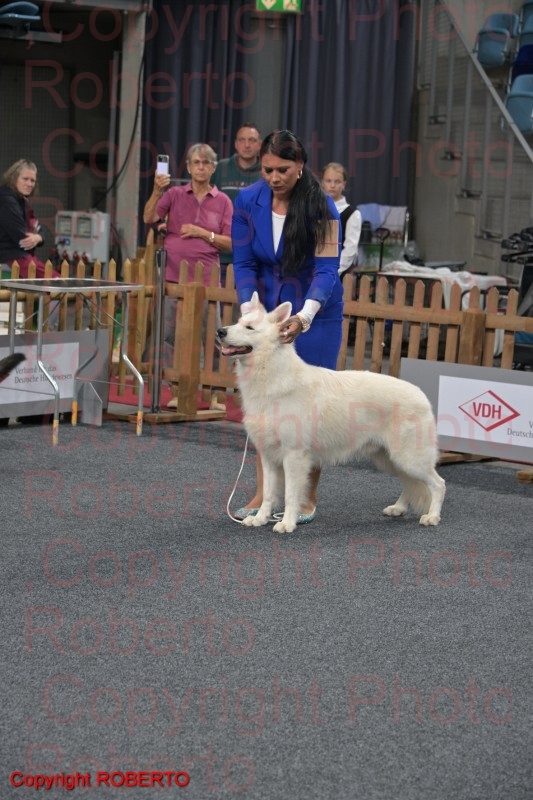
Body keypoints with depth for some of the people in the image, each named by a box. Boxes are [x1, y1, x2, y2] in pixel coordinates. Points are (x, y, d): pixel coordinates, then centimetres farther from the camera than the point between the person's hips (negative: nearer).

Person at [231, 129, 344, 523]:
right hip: (268, 311, 4)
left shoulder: (321, 208, -19)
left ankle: (308, 498, 6)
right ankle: (264, 494, 10)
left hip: (314, 314, -4)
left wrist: (305, 317, -36)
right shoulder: (248, 201, -9)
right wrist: (248, 308, -21)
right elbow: (244, 262, -5)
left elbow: (326, 269, -22)